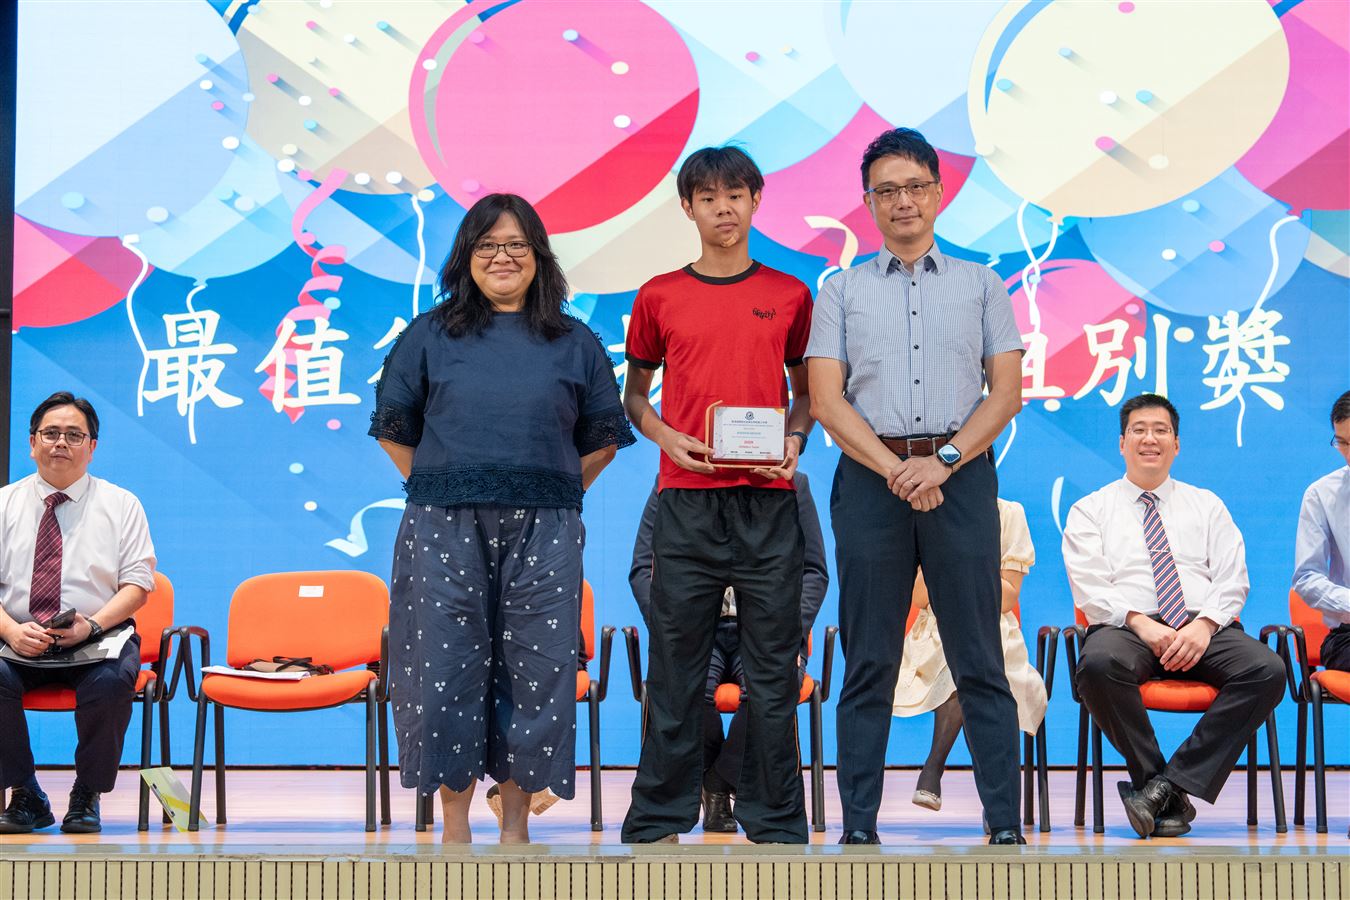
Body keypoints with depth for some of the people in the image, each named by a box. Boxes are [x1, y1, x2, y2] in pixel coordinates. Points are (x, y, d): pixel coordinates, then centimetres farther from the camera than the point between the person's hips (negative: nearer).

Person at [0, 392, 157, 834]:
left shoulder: (120, 504, 9)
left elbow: (138, 583, 2)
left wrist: (92, 625, -16)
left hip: (96, 642, -1)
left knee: (112, 681, -35)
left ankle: (86, 798, -13)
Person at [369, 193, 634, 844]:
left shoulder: (575, 344, 10)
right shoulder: (429, 336, 9)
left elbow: (603, 439, 14)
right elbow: (395, 430, 12)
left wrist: (553, 493, 5)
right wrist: (438, 490, 3)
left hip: (541, 532, 1)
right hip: (444, 528, 0)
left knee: (533, 668, 0)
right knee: (445, 666, -2)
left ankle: (516, 824, 10)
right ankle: (455, 826, 7)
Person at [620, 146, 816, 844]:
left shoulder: (789, 295, 9)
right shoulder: (659, 297, 8)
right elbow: (635, 394, 15)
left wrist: (795, 438, -2)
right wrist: (667, 437, -4)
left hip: (768, 501, 1)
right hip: (687, 503, 0)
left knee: (772, 667, 3)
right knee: (676, 662, 2)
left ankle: (775, 822, 10)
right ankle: (659, 819, 10)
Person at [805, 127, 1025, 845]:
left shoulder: (980, 285, 13)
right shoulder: (841, 292, 12)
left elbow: (1006, 393, 6)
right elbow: (826, 399, 3)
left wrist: (944, 458, -9)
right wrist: (896, 470, -10)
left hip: (960, 475, 0)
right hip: (870, 479, 0)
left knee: (979, 662, -1)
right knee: (868, 665, 1)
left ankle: (1005, 825, 1)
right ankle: (859, 826, 5)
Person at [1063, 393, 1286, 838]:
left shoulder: (1206, 505, 23)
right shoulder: (1090, 510, 17)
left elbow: (1232, 579, 10)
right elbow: (1088, 586, 2)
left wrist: (1204, 624, -11)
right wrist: (1140, 622, -15)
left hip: (1205, 632, 2)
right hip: (1127, 629, -2)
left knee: (1267, 669, -30)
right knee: (1099, 664, -38)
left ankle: (1168, 783, -29)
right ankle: (1171, 800, -26)